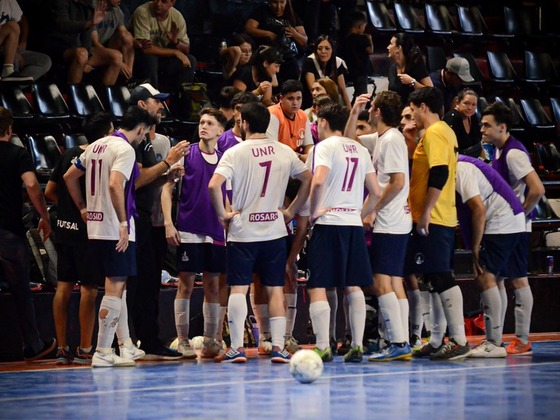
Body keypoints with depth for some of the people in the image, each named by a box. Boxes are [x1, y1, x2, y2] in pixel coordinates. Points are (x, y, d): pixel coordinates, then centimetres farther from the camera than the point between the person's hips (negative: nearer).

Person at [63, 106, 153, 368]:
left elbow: (70, 177, 21)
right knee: (115, 287, -6)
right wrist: (123, 222, -23)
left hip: (95, 226, 9)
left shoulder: (96, 146, 15)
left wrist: (83, 209, 24)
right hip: (116, 229, -9)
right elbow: (115, 184, -25)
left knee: (117, 285, 16)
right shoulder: (124, 149, -12)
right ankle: (102, 353, -7)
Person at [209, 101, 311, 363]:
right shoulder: (285, 152, 4)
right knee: (275, 289, 7)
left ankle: (237, 348, -3)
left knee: (238, 289, 1)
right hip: (274, 230, 3)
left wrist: (222, 214, -7)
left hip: (242, 231, -3)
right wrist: (291, 211, 14)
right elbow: (308, 179, 10)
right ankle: (278, 348, 2)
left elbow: (214, 185, -20)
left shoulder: (235, 153, -8)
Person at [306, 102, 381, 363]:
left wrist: (314, 211, -10)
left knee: (317, 287, -2)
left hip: (328, 223, -6)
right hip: (353, 224, 6)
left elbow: (318, 180, -21)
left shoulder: (325, 146, -4)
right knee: (353, 286, 11)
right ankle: (357, 346, 7)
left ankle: (323, 348, -9)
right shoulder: (360, 149, 15)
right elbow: (376, 192, 14)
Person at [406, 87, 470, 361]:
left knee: (441, 278, -11)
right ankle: (437, 341, 17)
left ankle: (459, 341, -14)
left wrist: (425, 212, -22)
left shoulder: (434, 133, -13)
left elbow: (439, 174, -22)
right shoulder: (445, 132, 17)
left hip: (431, 220, -10)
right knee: (437, 278, 12)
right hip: (443, 219, 10)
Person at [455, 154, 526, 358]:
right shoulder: (462, 165, 16)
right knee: (487, 280, 10)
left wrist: (475, 248, -15)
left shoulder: (461, 171, -15)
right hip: (509, 224, 10)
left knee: (485, 278, -12)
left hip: (501, 224, -10)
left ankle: (494, 344, -15)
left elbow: (479, 209, -21)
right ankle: (493, 341, 11)